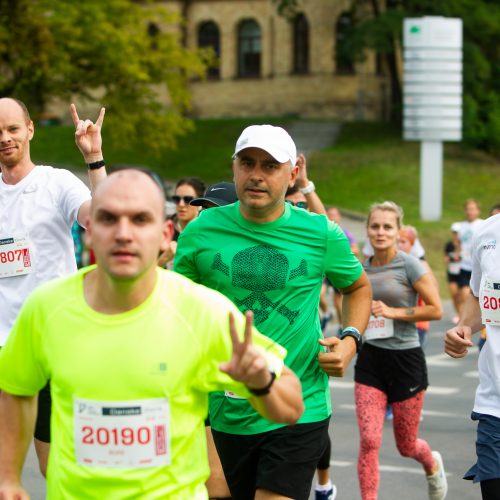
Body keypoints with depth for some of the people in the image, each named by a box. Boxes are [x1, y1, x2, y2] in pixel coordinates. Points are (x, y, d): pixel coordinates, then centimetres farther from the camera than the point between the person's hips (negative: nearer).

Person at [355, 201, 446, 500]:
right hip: (370, 360, 3)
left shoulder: (409, 266, -10)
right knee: (368, 442, -12)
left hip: (406, 361, -3)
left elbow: (436, 310, -12)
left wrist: (394, 312, -18)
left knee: (406, 446, 11)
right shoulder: (363, 269, 5)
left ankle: (433, 465, 46)